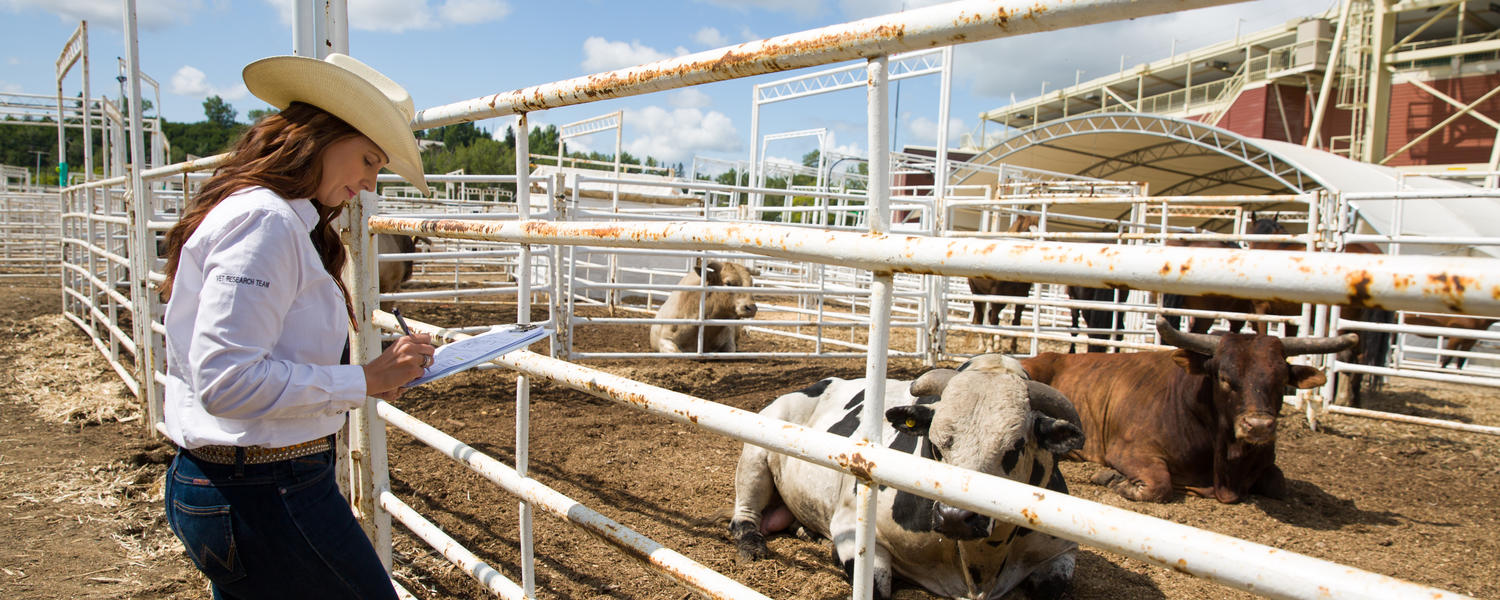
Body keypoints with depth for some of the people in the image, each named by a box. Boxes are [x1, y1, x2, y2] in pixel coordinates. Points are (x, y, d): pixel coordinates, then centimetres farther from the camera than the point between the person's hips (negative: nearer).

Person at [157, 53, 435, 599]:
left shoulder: (286, 220, 14)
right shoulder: (264, 220, -18)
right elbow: (227, 381, -25)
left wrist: (364, 379, 8)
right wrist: (365, 380, -19)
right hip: (268, 494, -10)